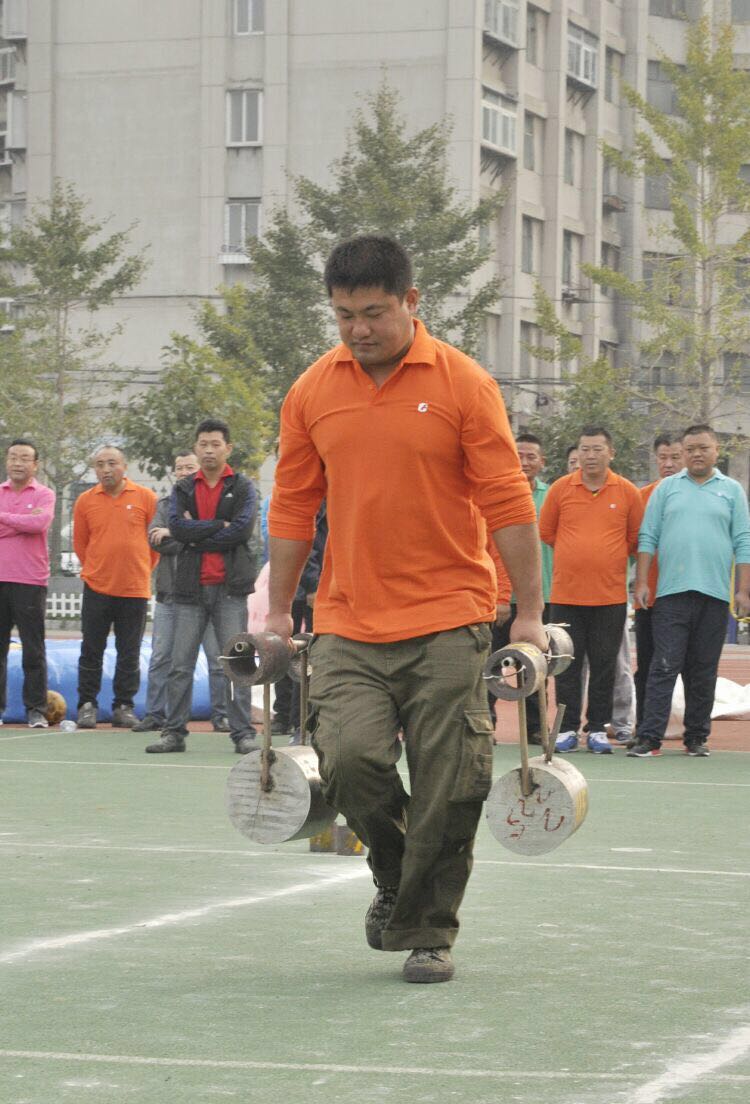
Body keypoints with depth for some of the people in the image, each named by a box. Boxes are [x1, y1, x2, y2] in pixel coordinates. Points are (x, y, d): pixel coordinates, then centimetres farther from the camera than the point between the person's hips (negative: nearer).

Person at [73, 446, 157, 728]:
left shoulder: (145, 498, 0)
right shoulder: (85, 501, 3)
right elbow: (80, 543, 12)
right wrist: (97, 570, 13)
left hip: (135, 588, -1)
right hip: (97, 588, 1)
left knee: (129, 654, 4)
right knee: (91, 650, 3)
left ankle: (124, 706, 12)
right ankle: (87, 705, 10)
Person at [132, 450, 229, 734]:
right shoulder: (166, 504, 15)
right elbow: (154, 539, 0)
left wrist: (172, 533, -11)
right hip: (170, 591, 3)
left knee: (217, 657, -1)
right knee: (160, 657, 3)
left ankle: (220, 714, 6)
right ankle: (155, 714, 8)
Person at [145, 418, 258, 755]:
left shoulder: (243, 487, 5)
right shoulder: (183, 489, 12)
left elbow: (242, 529, -10)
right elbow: (177, 527, -5)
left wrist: (197, 536, -7)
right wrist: (219, 525, -10)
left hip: (229, 588, -2)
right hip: (190, 588, 3)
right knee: (180, 664, 2)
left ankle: (243, 732, 0)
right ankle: (174, 732, 7)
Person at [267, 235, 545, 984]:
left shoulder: (462, 385, -3)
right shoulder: (312, 393, 6)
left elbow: (507, 502, -3)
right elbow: (292, 507, 13)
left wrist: (529, 613, -5)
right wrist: (278, 611, 12)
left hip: (448, 622, -2)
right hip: (349, 626, 2)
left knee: (448, 788, -4)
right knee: (350, 759, -15)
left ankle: (426, 930, 15)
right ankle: (394, 874, 15)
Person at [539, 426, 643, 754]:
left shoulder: (627, 492, 2)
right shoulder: (560, 489, 2)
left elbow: (635, 539, 10)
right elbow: (545, 533, 11)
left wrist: (606, 558, 12)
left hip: (610, 595, 0)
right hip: (566, 593, 0)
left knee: (604, 664, 3)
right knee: (567, 663, 2)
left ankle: (597, 729, 10)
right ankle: (568, 728, 8)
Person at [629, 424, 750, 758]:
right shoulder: (667, 489, 11)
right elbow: (647, 537, 9)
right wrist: (641, 582, 1)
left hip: (715, 594, 1)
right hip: (672, 593, -1)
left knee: (703, 671, 6)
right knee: (664, 666, -7)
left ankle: (696, 737, 13)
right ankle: (650, 737, -11)